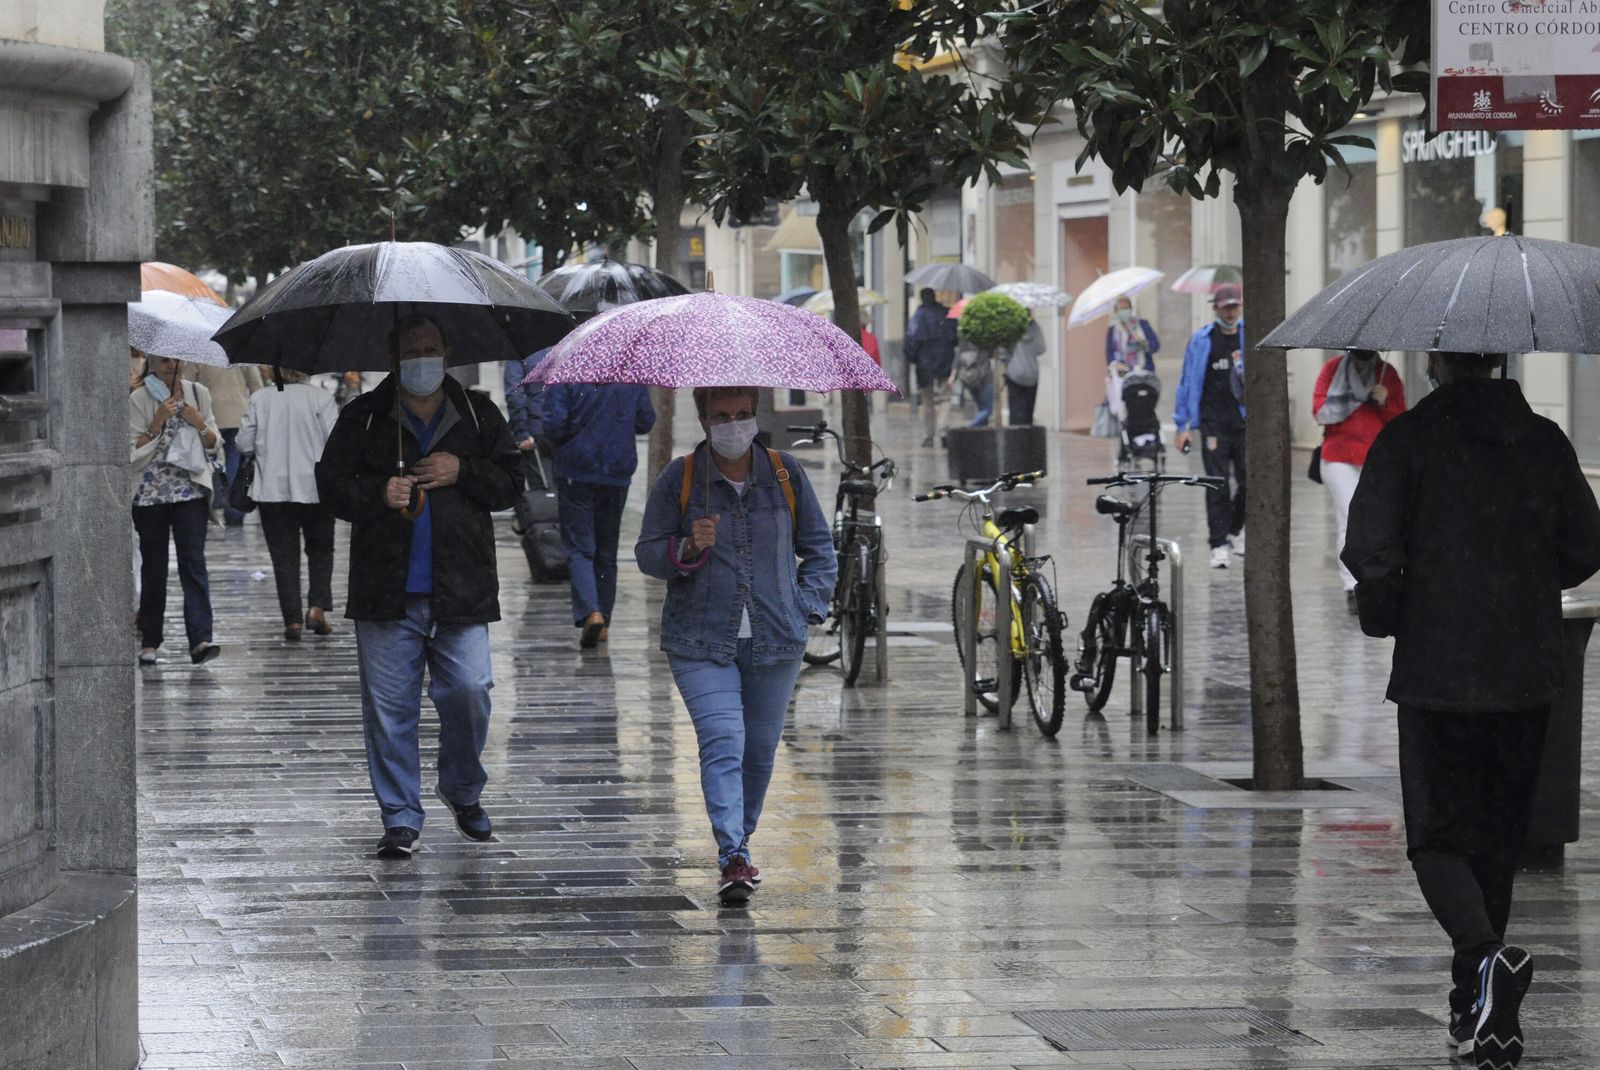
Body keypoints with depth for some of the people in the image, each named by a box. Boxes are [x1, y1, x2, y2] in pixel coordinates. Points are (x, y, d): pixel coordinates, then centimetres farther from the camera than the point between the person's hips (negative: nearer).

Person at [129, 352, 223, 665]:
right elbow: (133, 452, -7)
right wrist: (158, 422, -17)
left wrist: (199, 424, -8)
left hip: (190, 491, 1)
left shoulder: (198, 394, 8)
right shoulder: (138, 400, -1)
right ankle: (149, 642, 15)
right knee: (153, 566, 6)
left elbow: (215, 446, 10)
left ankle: (200, 639, -19)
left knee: (193, 562, -10)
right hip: (150, 494, -1)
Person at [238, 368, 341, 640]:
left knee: (284, 555, 7)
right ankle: (316, 607, 2)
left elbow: (244, 444, 0)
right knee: (320, 549, 16)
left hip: (272, 490, 1)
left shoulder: (260, 399, -3)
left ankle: (292, 619, 4)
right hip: (316, 488, -1)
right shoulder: (321, 398, -9)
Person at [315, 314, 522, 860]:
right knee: (389, 704, 0)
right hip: (386, 590, 0)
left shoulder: (478, 415, 10)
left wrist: (463, 472, -8)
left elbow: (512, 483, 9)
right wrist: (379, 493, -15)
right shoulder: (365, 418, 6)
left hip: (462, 588, 0)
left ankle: (463, 789, 22)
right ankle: (401, 817, 9)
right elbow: (330, 485, 4)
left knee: (469, 692, -5)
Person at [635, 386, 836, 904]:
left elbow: (818, 547, 15)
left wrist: (806, 606, 3)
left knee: (760, 748, 9)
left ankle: (740, 838, 29)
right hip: (701, 642, -3)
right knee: (723, 744, -16)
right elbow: (647, 553, 4)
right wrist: (688, 549, -16)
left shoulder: (786, 474, 6)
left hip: (775, 642, 3)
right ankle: (733, 858, -23)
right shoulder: (679, 479, 0)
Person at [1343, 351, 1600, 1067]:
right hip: (1528, 675, 4)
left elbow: (1370, 552, -14)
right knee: (1499, 838, 15)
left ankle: (1487, 956, -25)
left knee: (1438, 837, 2)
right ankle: (1477, 1010, 22)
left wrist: (1381, 619, 5)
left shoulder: (1408, 439, -8)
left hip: (1436, 672, -4)